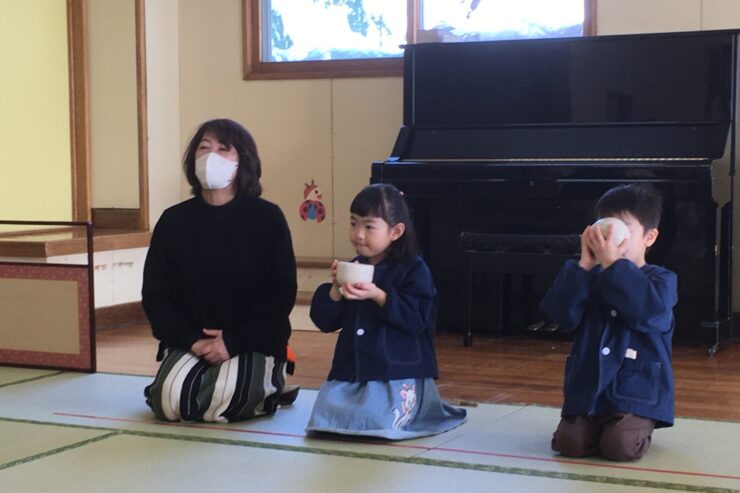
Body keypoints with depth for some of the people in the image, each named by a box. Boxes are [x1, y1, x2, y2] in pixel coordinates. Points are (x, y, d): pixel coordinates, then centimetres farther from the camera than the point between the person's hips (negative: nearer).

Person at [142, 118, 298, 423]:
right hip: (190, 343, 2)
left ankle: (267, 384, 6)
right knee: (170, 403, -25)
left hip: (252, 344, -2)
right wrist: (191, 340, -13)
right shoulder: (173, 221, 4)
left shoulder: (267, 218, -3)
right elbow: (154, 294, 3)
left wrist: (234, 341, -16)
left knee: (224, 402, -30)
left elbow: (282, 294, -6)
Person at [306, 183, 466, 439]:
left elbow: (417, 319, -18)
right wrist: (336, 290, -12)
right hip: (351, 371, 6)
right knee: (325, 415, -10)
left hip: (398, 374, -6)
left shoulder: (414, 270, -6)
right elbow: (325, 321, 8)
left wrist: (378, 296, -28)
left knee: (377, 422, -22)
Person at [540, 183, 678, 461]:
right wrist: (583, 265, -13)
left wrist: (612, 263, -23)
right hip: (587, 388, 3)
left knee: (620, 446, -23)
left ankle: (640, 427, 11)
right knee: (569, 443, -15)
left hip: (636, 390, -3)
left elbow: (647, 311, -25)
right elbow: (562, 316, -7)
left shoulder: (661, 280, -2)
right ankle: (598, 426, 17)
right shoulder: (591, 278, 8)